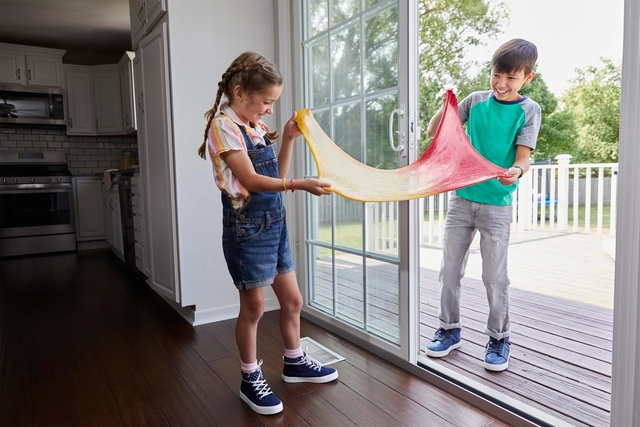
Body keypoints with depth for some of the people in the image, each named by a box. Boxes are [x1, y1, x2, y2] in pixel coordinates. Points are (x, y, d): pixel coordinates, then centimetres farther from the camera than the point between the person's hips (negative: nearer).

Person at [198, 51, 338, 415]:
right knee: (254, 306, 5)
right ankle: (251, 379, 25)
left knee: (292, 300, 15)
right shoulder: (224, 124, -10)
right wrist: (301, 185, -26)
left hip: (275, 222, 8)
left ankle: (295, 362, 36)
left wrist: (288, 139, 3)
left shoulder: (257, 126, 11)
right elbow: (252, 180, -18)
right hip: (247, 225, -7)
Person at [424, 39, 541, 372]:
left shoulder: (528, 110, 0)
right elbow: (433, 133, 7)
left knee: (494, 275, 2)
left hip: (497, 203, -3)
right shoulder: (476, 101, 5)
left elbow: (523, 156, -9)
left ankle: (498, 338, 21)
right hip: (461, 197, 3)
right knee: (450, 269, 8)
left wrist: (516, 171, -31)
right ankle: (449, 330, 24)